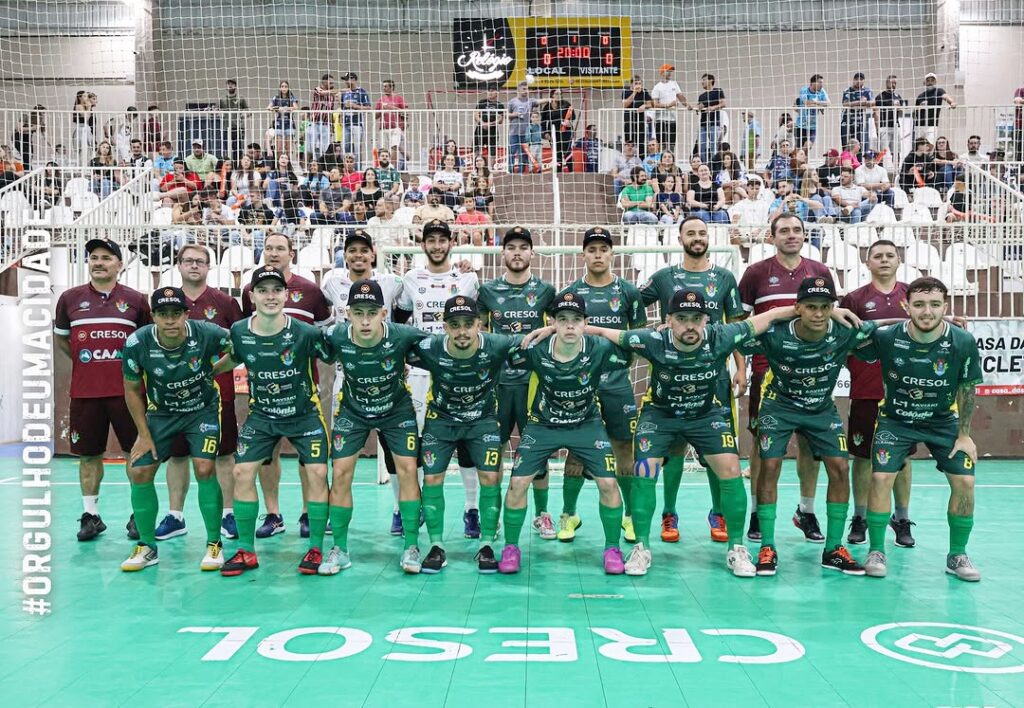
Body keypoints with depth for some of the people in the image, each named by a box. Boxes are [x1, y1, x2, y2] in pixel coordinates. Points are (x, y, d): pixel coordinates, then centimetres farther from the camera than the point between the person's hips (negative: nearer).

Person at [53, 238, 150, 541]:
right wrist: (85, 360, 10)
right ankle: (90, 515, 21)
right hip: (84, 391, 1)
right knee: (89, 454, 8)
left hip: (127, 390, -1)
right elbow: (59, 338, 19)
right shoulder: (70, 298, 6)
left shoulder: (135, 300, 3)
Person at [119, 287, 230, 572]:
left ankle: (214, 544, 1)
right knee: (139, 472, -4)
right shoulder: (137, 343, -22)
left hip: (203, 409, -2)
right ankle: (147, 546, 14)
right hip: (161, 412, 2)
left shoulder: (207, 334, -27)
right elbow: (132, 391, -6)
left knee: (204, 469, -16)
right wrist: (144, 435, -5)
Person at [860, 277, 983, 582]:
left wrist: (963, 435, -4)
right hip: (896, 419, -1)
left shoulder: (963, 343, -21)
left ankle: (957, 555, 16)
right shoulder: (886, 338, -25)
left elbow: (966, 389, -7)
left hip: (943, 420, 2)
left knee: (965, 482, -5)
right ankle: (876, 551, 5)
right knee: (881, 477, -13)